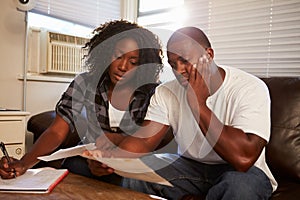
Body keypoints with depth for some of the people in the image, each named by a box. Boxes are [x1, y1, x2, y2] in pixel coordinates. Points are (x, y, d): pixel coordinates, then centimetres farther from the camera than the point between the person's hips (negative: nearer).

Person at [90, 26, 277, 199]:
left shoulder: (250, 88, -21)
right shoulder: (166, 92, -5)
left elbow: (243, 158, -32)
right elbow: (145, 139, -14)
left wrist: (198, 103, -31)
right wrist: (109, 155, -35)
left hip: (241, 170, -2)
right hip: (190, 165, 3)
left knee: (240, 185, -37)